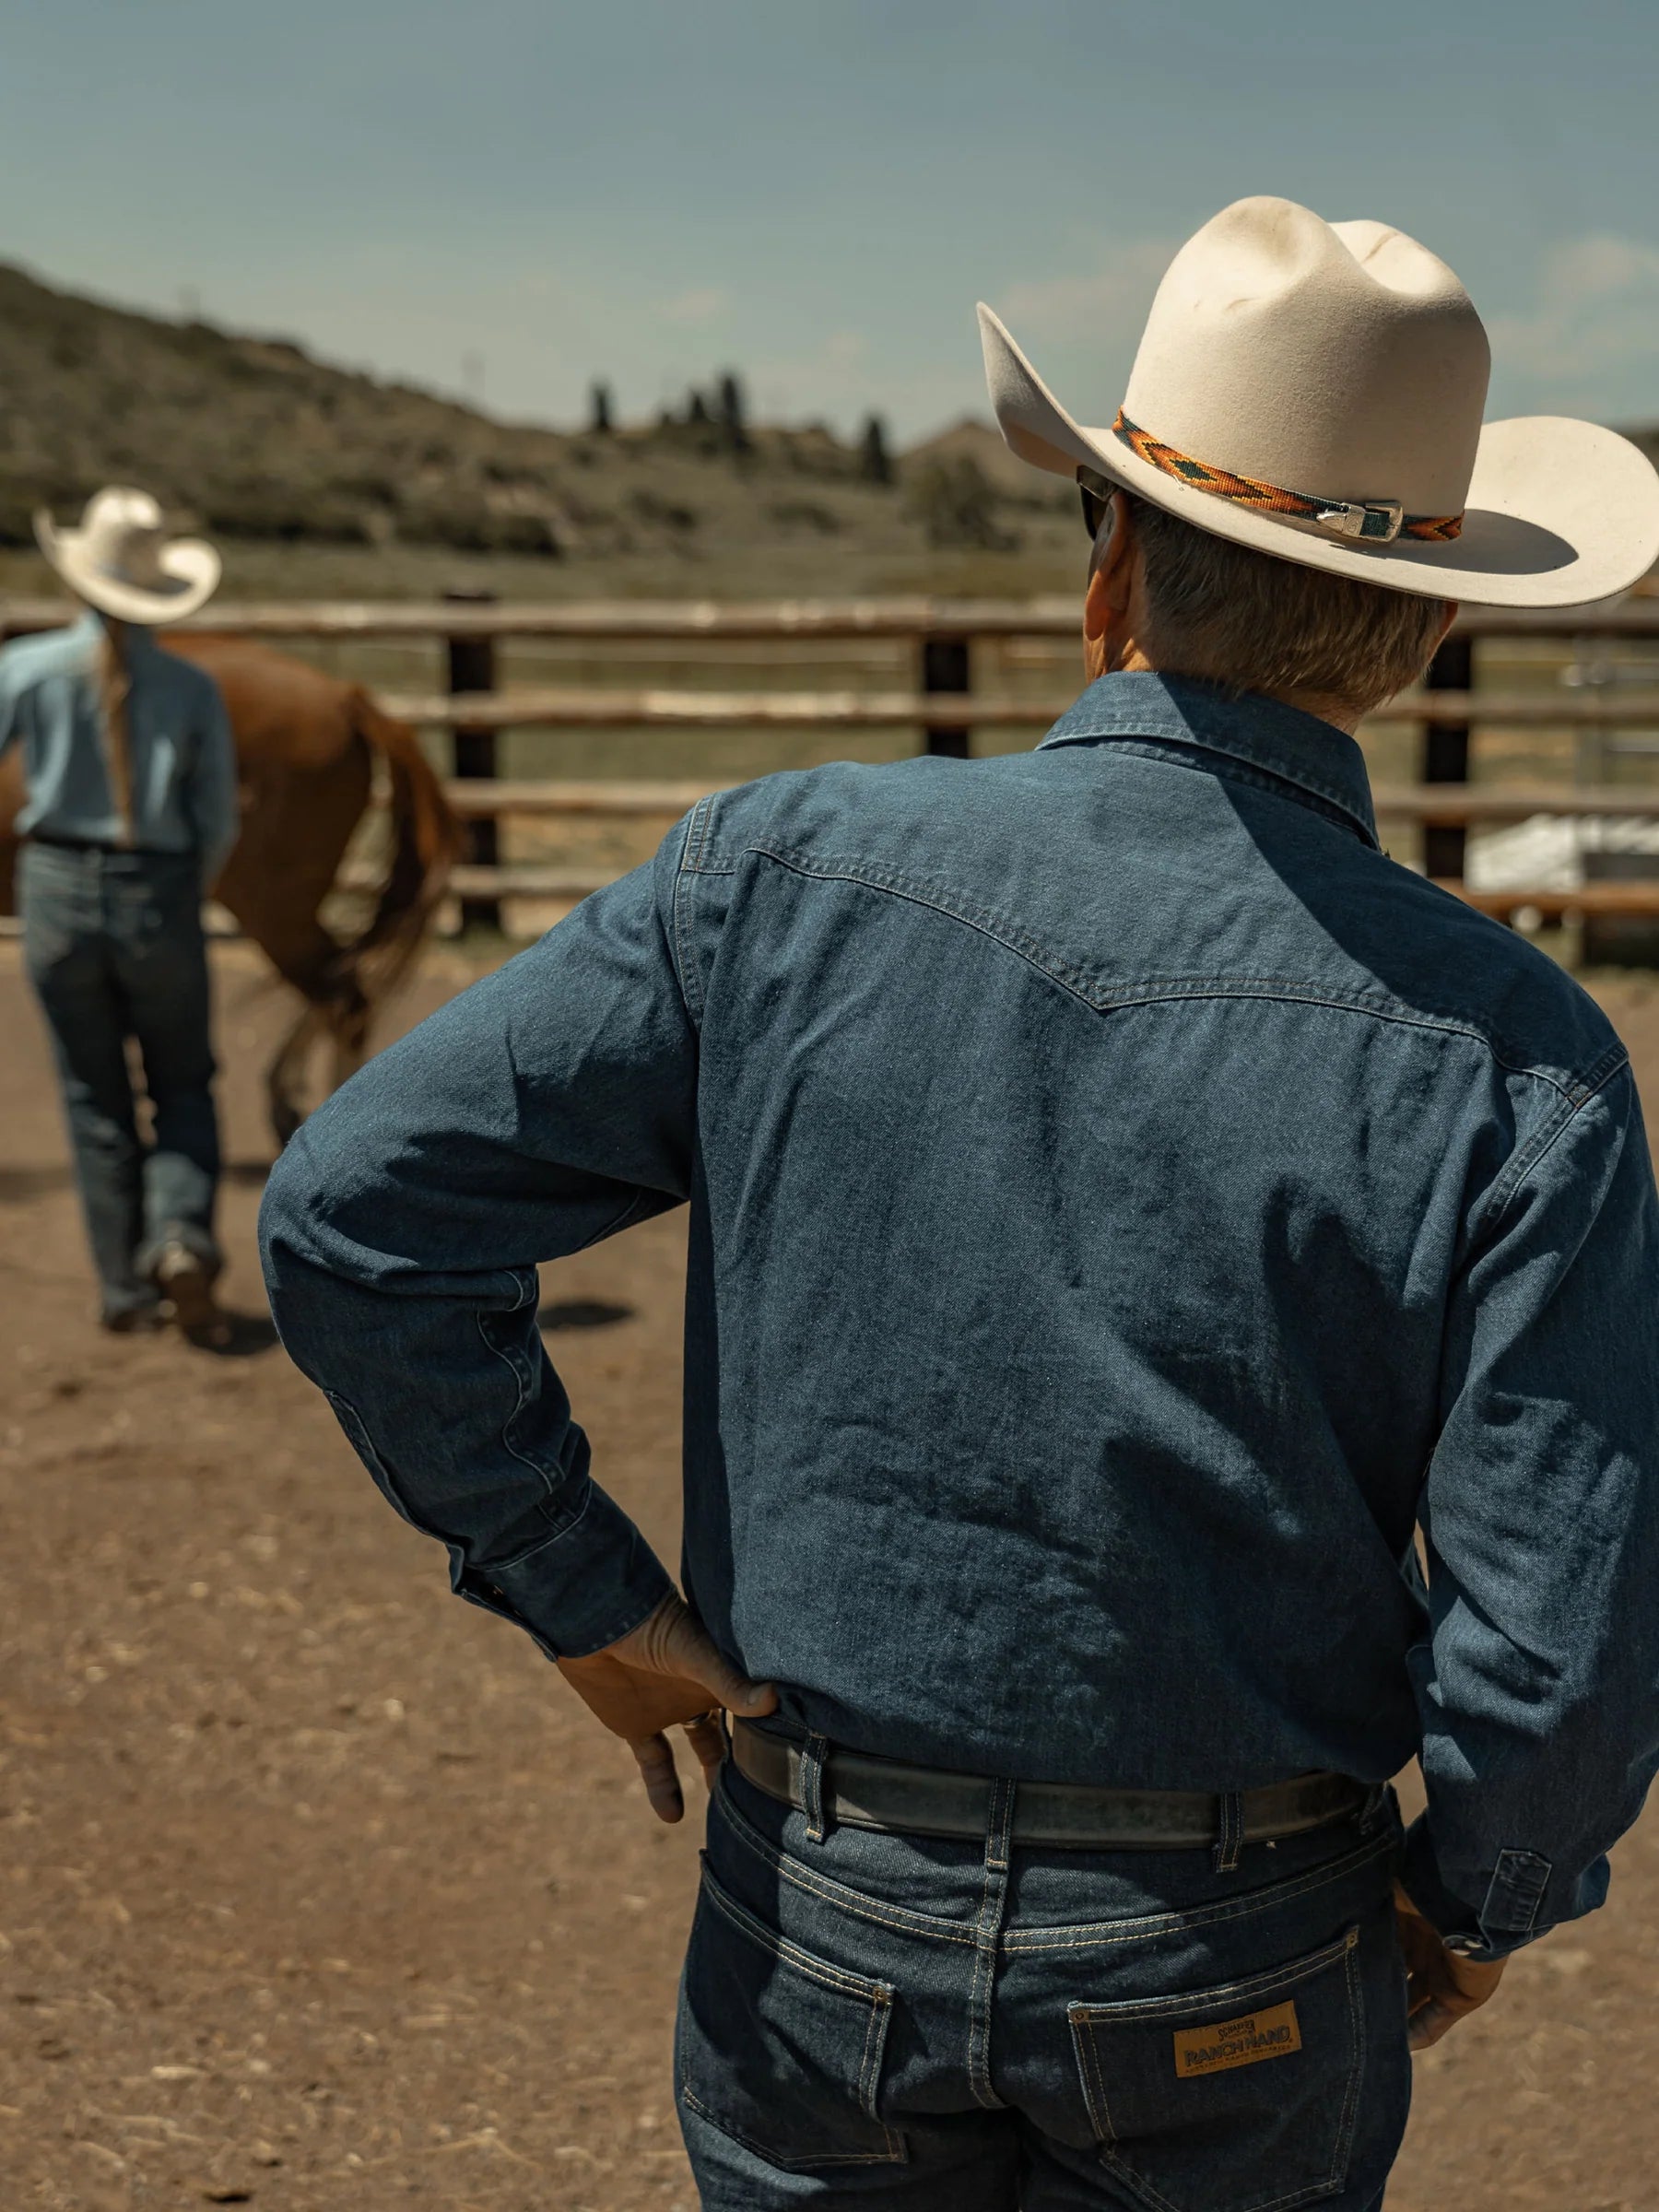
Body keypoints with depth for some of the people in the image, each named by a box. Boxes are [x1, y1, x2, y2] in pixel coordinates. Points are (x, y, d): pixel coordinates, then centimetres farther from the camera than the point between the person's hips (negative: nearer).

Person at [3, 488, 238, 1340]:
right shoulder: (193, 689, -4)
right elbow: (219, 827, -1)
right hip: (161, 899, 0)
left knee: (94, 1099, 12)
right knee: (184, 1087, 15)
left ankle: (126, 1288, 14)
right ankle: (182, 1236, -9)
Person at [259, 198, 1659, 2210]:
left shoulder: (790, 876, -13)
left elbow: (354, 1213, -14)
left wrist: (578, 1591, -4)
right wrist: (1473, 1905, 3)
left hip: (823, 1923, 1)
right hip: (1233, 1974, -1)